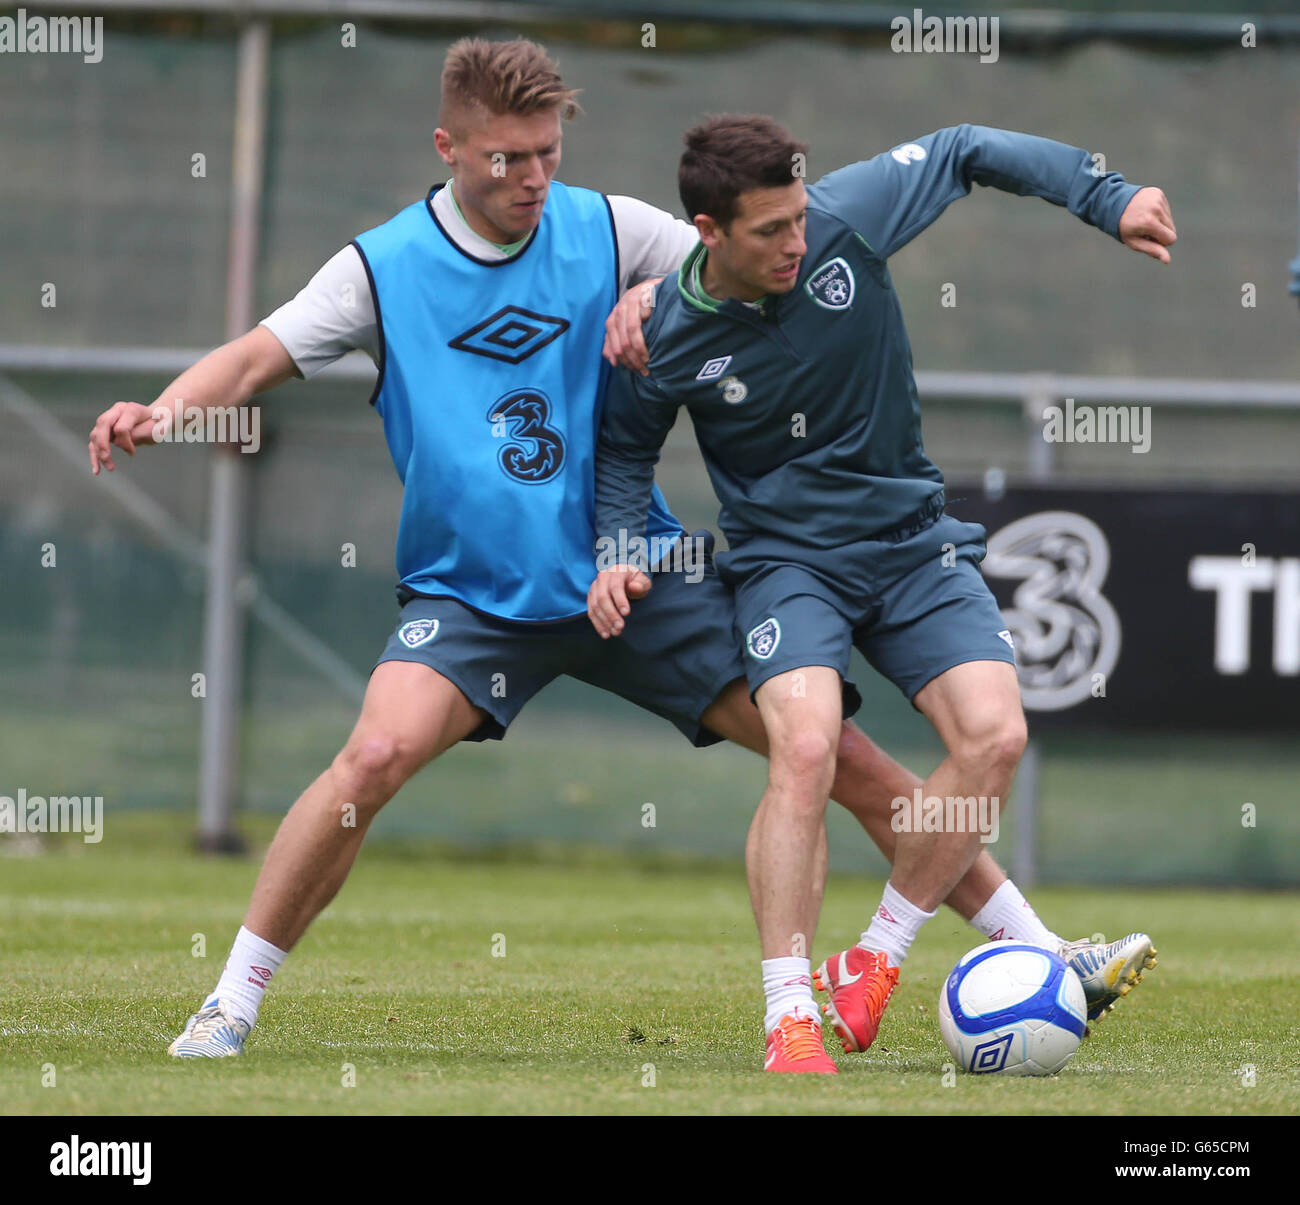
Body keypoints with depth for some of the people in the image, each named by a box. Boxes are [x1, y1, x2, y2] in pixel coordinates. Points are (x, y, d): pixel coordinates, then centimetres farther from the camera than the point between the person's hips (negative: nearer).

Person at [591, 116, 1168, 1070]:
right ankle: (790, 1018, -21)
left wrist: (1108, 201, -4)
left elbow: (968, 152, 1)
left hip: (913, 539, 3)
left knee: (993, 735, -17)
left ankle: (871, 970, -1)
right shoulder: (668, 337, -14)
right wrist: (620, 552, -8)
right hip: (785, 556, -3)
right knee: (805, 749, -28)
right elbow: (627, 447, 8)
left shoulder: (848, 214, -15)